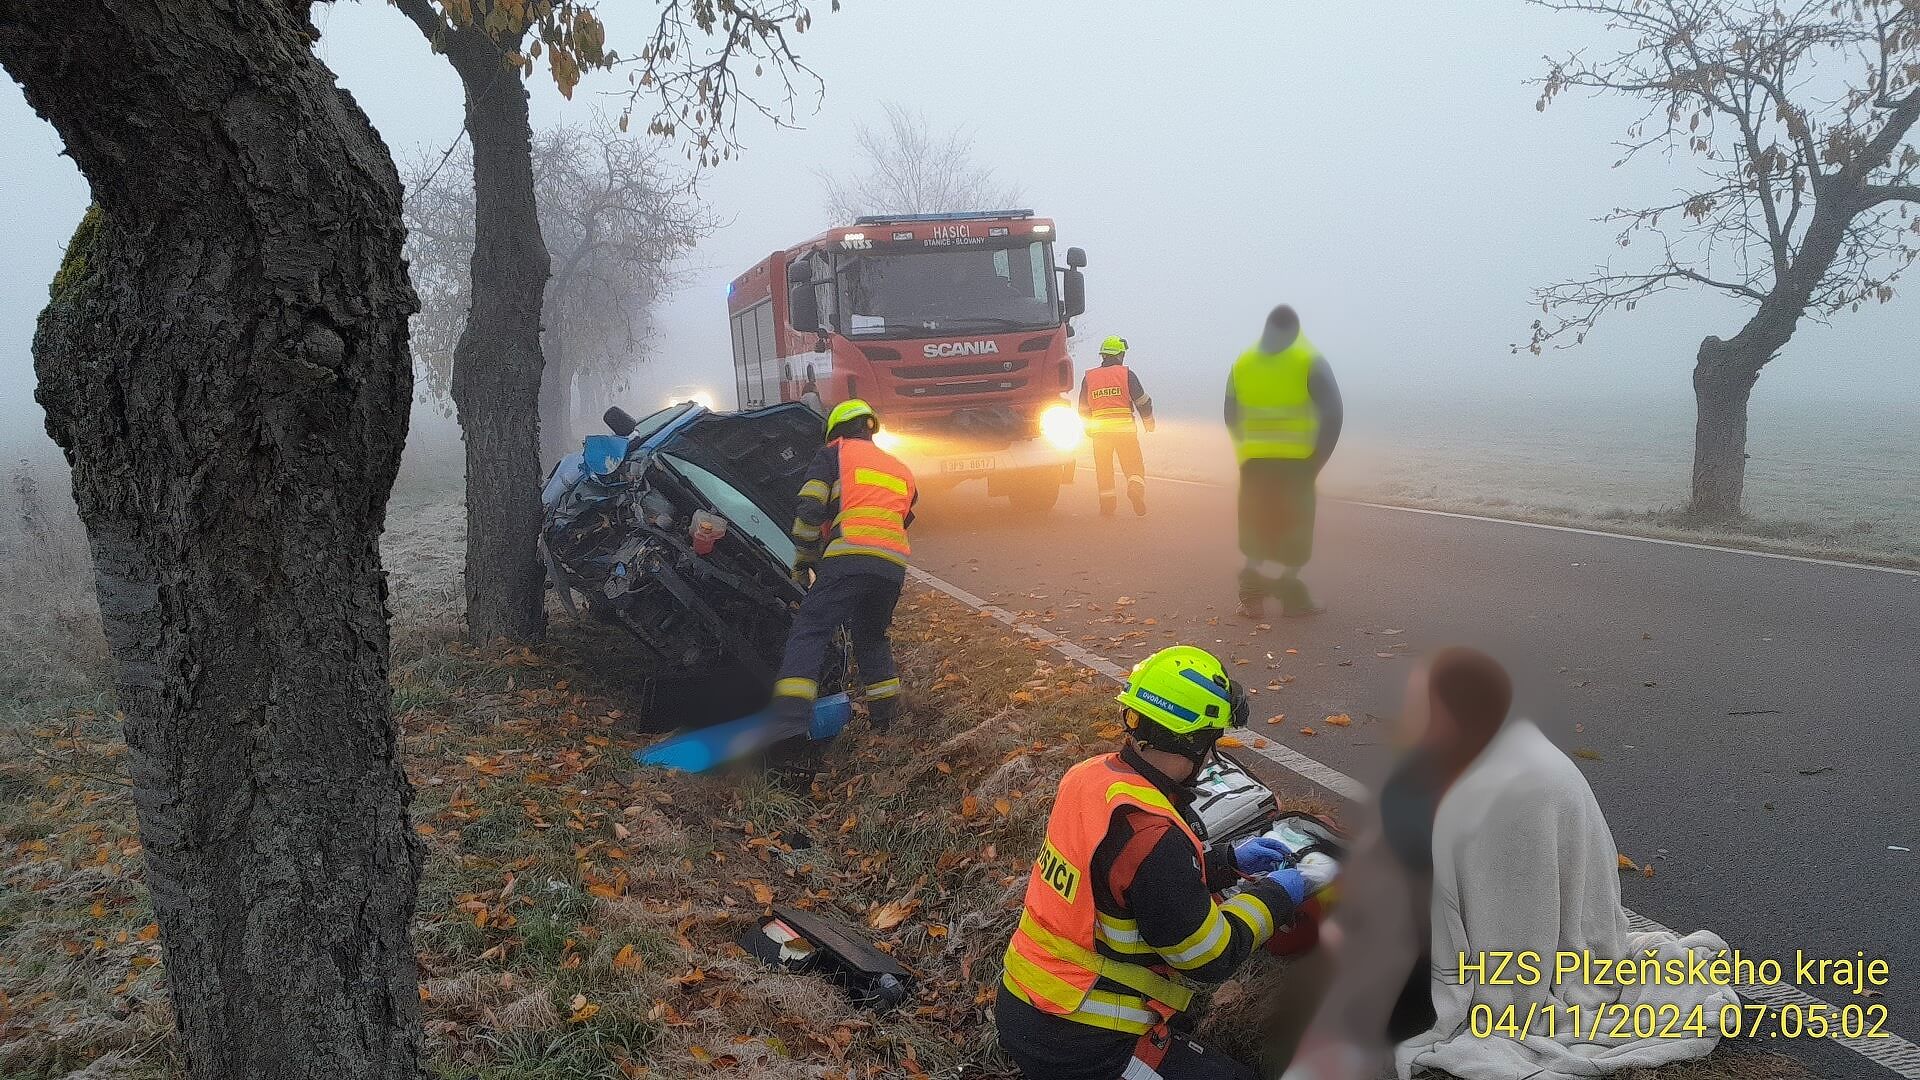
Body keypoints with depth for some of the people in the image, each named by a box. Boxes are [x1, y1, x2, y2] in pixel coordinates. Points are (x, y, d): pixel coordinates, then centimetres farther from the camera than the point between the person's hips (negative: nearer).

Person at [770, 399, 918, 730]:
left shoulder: (836, 453, 15)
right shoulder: (902, 470, 32)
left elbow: (809, 509, 4)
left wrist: (803, 563, 13)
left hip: (848, 559, -5)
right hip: (894, 566, 5)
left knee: (809, 631, -6)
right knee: (871, 637, 24)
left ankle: (789, 714, -21)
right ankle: (887, 715, 19)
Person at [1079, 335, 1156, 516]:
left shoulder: (1089, 377, 8)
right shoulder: (1126, 374, 0)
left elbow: (1083, 409, 14)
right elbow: (1142, 401, 1)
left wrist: (1089, 428, 29)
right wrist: (1148, 421, 16)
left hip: (1099, 430, 2)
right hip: (1125, 427, -2)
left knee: (1104, 468, 10)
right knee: (1133, 465, 3)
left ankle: (1107, 504, 7)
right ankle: (1136, 486, -24)